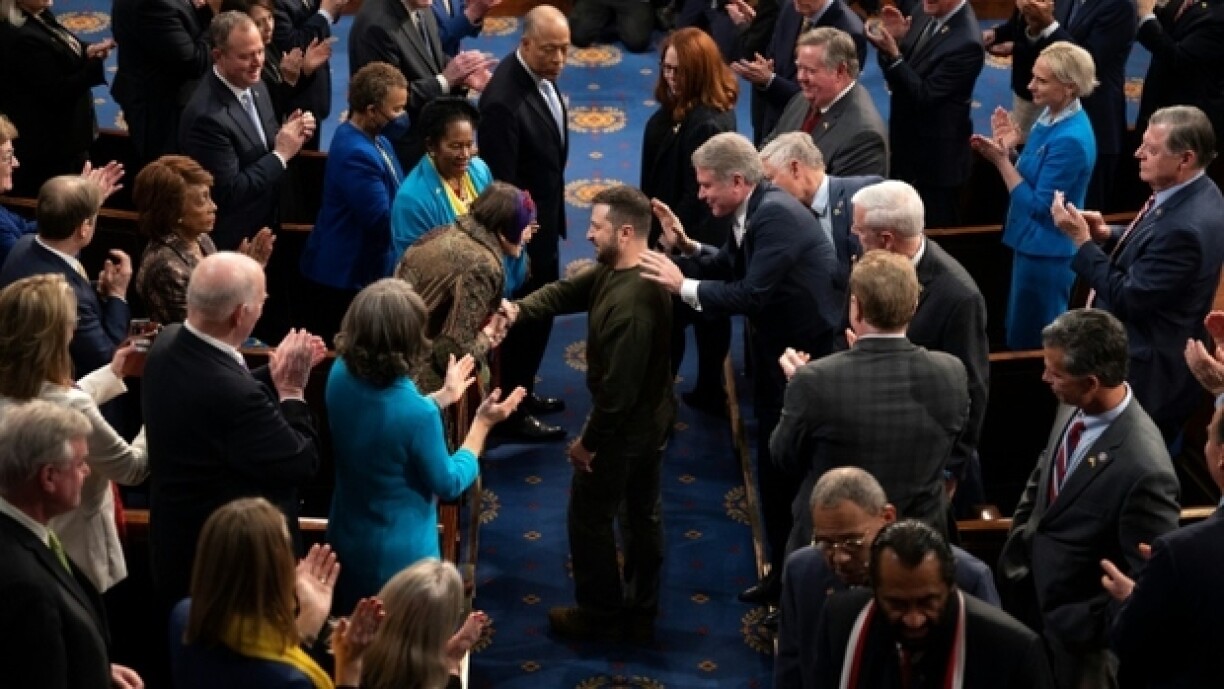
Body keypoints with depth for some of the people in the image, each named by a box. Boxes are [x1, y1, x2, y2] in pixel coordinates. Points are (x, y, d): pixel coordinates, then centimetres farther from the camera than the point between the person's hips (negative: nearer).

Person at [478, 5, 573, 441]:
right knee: (522, 321, 7)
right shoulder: (503, 99, -30)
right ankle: (511, 412, 23)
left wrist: (554, 218, 17)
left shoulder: (541, 75, -2)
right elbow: (501, 184, -25)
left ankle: (523, 392, 40)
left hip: (543, 223, 9)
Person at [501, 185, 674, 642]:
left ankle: (601, 614, 26)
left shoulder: (631, 304, -34)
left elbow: (618, 387, -31)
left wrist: (589, 441, -19)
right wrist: (521, 309, -15)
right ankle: (641, 612, 35)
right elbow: (569, 291, 4)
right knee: (643, 513, 20)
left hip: (624, 427, -10)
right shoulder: (619, 270, -3)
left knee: (589, 519, 10)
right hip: (652, 418, 10)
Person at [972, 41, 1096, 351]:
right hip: (1033, 243, 10)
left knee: (1030, 342, 5)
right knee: (1020, 332, 22)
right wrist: (1009, 150, -5)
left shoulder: (1070, 139, -26)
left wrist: (1001, 160, -20)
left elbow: (1039, 205, -23)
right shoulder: (1051, 115, 2)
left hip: (1046, 252, -10)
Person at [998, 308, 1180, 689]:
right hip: (1031, 592, 7)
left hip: (1076, 636, -7)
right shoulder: (1074, 408, -10)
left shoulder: (1143, 471, -34)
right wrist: (1016, 546, 3)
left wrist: (1081, 628, -20)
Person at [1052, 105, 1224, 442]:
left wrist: (1082, 240, -23)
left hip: (1146, 374, -10)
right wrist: (1108, 235, -3)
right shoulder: (1188, 194, -1)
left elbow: (1129, 299, -28)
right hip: (1140, 355, 10)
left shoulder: (1186, 227, -33)